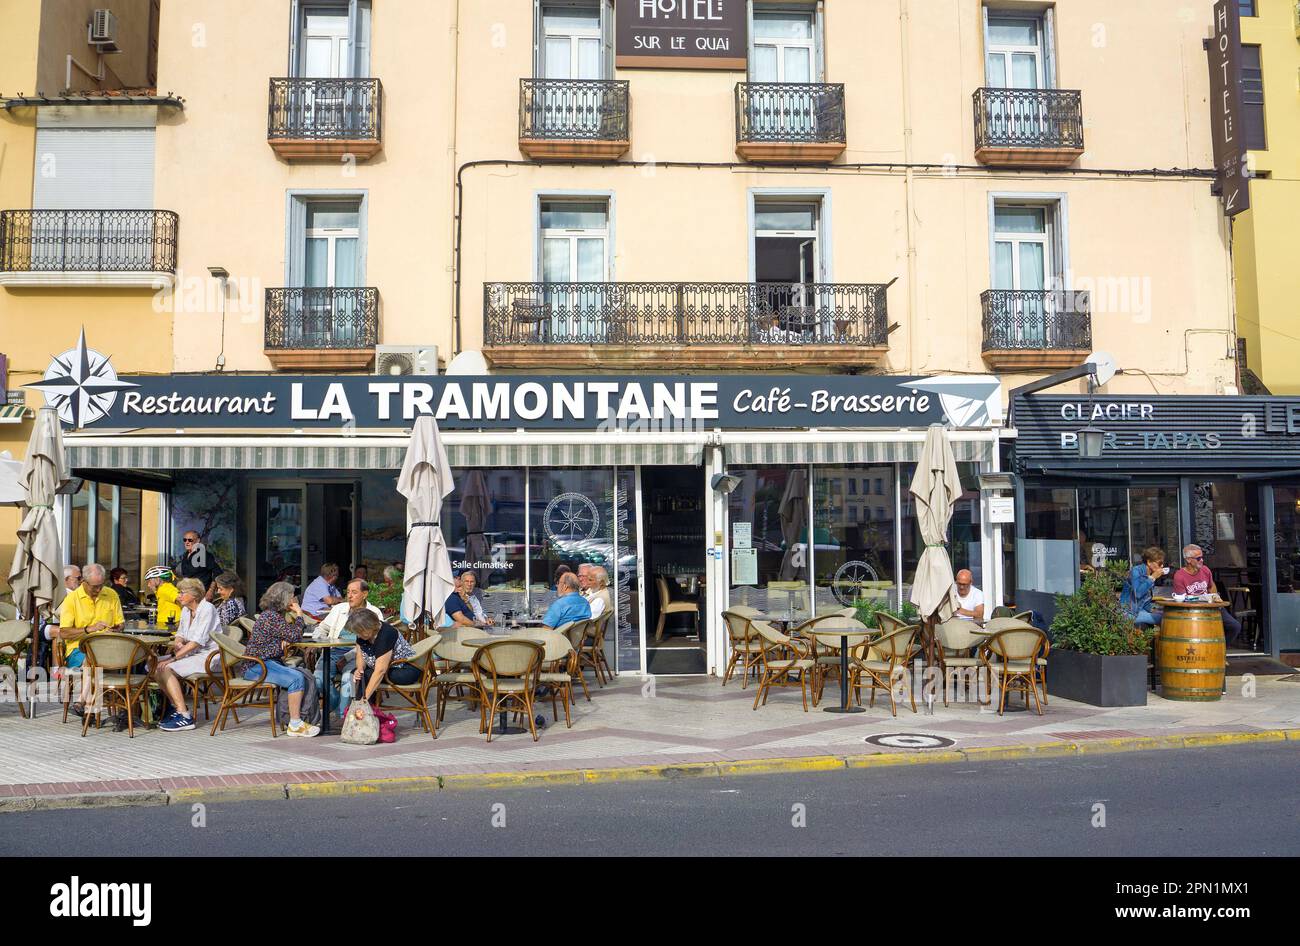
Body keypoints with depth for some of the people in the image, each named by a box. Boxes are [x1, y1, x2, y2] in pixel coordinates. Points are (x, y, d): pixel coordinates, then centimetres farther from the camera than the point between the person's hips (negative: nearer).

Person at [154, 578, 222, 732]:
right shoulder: (186, 610, 14)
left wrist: (174, 658, -23)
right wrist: (177, 643, -6)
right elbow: (181, 634, 19)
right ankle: (177, 706, 2)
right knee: (155, 665, -7)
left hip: (208, 657, -9)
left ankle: (184, 716, -22)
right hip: (191, 654, 9)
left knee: (166, 669, -23)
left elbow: (198, 640, -21)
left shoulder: (207, 608, -14)